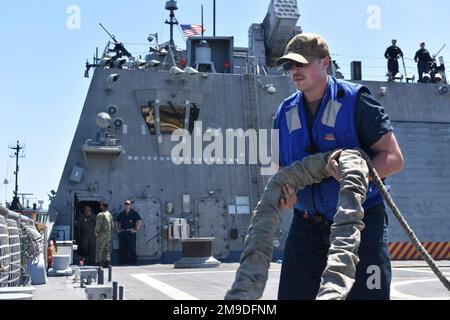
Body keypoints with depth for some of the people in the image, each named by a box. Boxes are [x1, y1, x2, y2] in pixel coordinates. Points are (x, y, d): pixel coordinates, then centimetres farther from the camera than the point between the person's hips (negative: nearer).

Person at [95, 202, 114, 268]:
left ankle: (99, 263, -3)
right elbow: (112, 225, 14)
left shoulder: (100, 215, -13)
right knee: (107, 249, 11)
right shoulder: (109, 214, 10)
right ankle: (107, 262, 10)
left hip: (101, 233, -7)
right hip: (108, 234, 7)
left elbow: (98, 225, -16)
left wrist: (96, 232, -5)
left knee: (99, 249, -2)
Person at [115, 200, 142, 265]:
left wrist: (136, 229, -12)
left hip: (131, 233, -5)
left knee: (132, 249, -6)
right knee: (122, 249, 6)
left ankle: (133, 262, -2)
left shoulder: (134, 213, 2)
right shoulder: (121, 214, 15)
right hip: (122, 233, 5)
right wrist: (117, 229, 14)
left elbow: (140, 221, -6)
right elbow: (117, 221, 26)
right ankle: (123, 262, 15)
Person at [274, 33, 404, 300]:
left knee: (366, 294, -7)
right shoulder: (286, 113, 9)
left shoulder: (355, 100, -7)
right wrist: (284, 194, -10)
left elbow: (394, 158, -11)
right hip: (307, 225, 5)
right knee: (292, 293, 3)